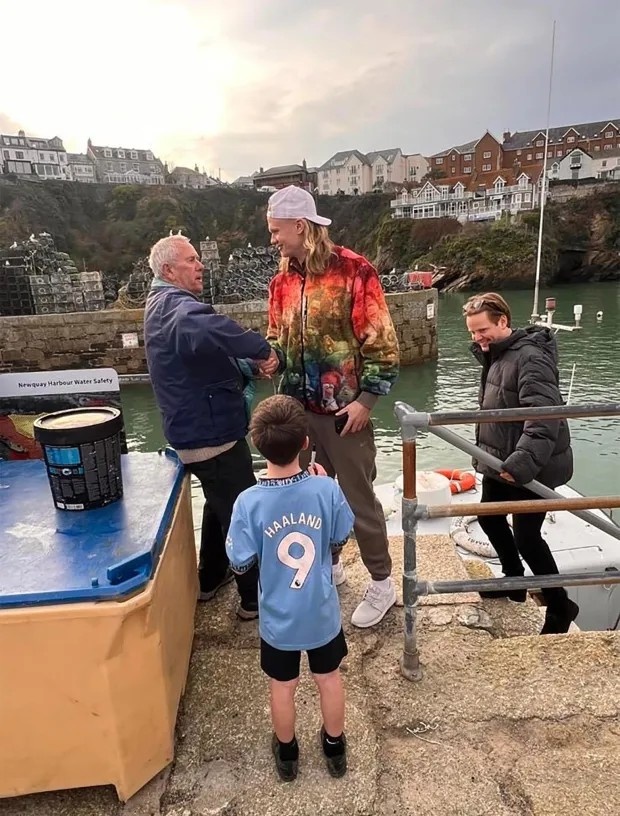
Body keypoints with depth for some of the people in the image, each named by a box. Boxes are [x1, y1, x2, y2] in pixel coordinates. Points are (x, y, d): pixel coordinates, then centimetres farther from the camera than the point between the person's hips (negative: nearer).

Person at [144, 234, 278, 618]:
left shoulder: (164, 304, 14)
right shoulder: (179, 306, -22)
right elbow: (206, 327, -48)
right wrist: (263, 348, -36)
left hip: (198, 428, 11)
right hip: (212, 432, -11)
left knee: (221, 504, 26)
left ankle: (211, 577, 41)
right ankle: (256, 598, 20)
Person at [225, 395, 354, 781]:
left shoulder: (249, 502, -25)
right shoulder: (327, 490, -22)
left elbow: (241, 565, -13)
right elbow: (339, 543, -4)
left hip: (278, 619, -1)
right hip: (323, 613, 1)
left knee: (283, 686, 25)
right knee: (330, 679, 26)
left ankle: (287, 755, 48)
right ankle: (335, 749, 48)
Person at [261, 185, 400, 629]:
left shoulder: (354, 270, -11)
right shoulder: (283, 279, 8)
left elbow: (381, 341, -11)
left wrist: (365, 399, -14)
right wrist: (273, 358, -5)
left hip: (344, 408, -6)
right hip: (299, 406, 6)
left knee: (358, 496, 4)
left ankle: (382, 583, 23)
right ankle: (327, 565, 38)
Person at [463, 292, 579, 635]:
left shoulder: (530, 357, -21)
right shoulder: (495, 355, 9)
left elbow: (544, 415, -32)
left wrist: (524, 461, -40)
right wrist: (485, 454, 13)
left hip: (532, 468, -10)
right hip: (499, 462, 10)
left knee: (526, 535, -3)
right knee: (489, 518, 19)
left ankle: (560, 607, 19)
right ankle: (514, 580, 41)